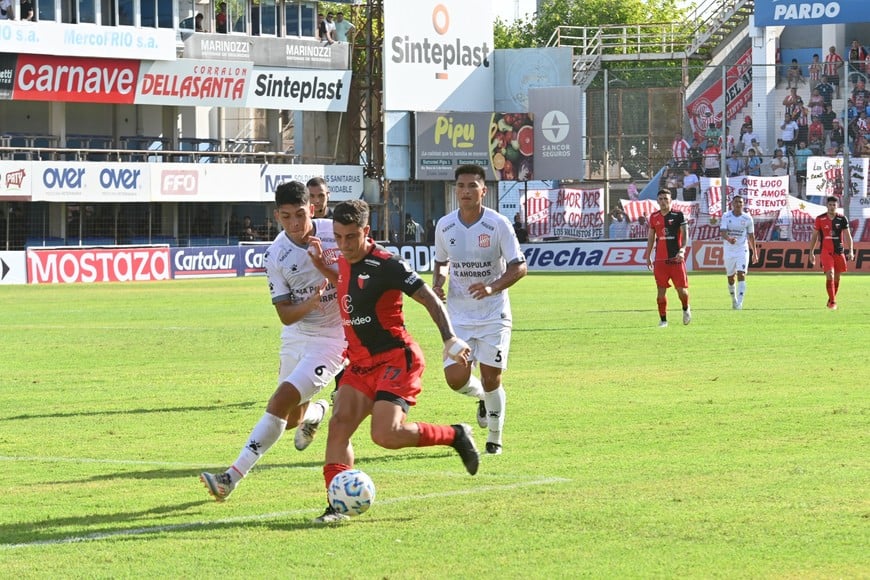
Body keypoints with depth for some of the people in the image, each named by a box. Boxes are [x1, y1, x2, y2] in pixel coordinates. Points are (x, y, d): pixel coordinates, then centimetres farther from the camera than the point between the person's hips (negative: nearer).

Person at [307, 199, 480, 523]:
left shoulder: (386, 265, -16)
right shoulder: (344, 262, 7)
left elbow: (431, 301, -15)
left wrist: (450, 339, -28)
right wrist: (323, 269, 13)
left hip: (396, 360, -8)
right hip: (361, 363, 8)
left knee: (386, 435, -19)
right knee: (339, 424, -9)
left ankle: (455, 436, 4)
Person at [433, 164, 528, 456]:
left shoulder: (498, 224, -11)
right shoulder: (445, 226, 0)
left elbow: (519, 267, -10)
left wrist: (492, 287, -26)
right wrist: (437, 285, -5)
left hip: (493, 315, -3)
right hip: (459, 316, 3)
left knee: (491, 379, -3)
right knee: (456, 378, -9)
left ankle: (495, 438, 19)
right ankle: (482, 397, 27)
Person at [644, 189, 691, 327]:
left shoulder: (678, 215, -1)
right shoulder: (654, 217, 10)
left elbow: (685, 234, -6)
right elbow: (651, 237, 18)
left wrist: (682, 250, -22)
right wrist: (648, 256, 16)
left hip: (676, 258, -3)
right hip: (660, 259, 3)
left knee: (681, 289, -3)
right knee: (661, 290, -1)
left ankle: (686, 309, 28)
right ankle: (663, 319, 7)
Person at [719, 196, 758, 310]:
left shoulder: (747, 218, -1)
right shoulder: (726, 216, -4)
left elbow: (751, 236, 8)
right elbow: (722, 232, -16)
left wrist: (754, 253, 11)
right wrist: (729, 239, -39)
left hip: (742, 250, -1)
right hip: (729, 250, 1)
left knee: (741, 275, -15)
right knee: (730, 277, 11)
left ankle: (739, 302, -19)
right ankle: (734, 299, 32)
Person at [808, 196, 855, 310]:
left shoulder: (842, 219, 1)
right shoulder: (820, 219, 0)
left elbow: (847, 235, -1)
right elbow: (814, 236, 7)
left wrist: (851, 251, -11)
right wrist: (811, 253, 5)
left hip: (839, 251, 2)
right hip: (825, 251, -2)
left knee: (837, 277, 9)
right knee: (830, 275, -17)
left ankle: (832, 299, 26)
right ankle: (832, 302, -14)